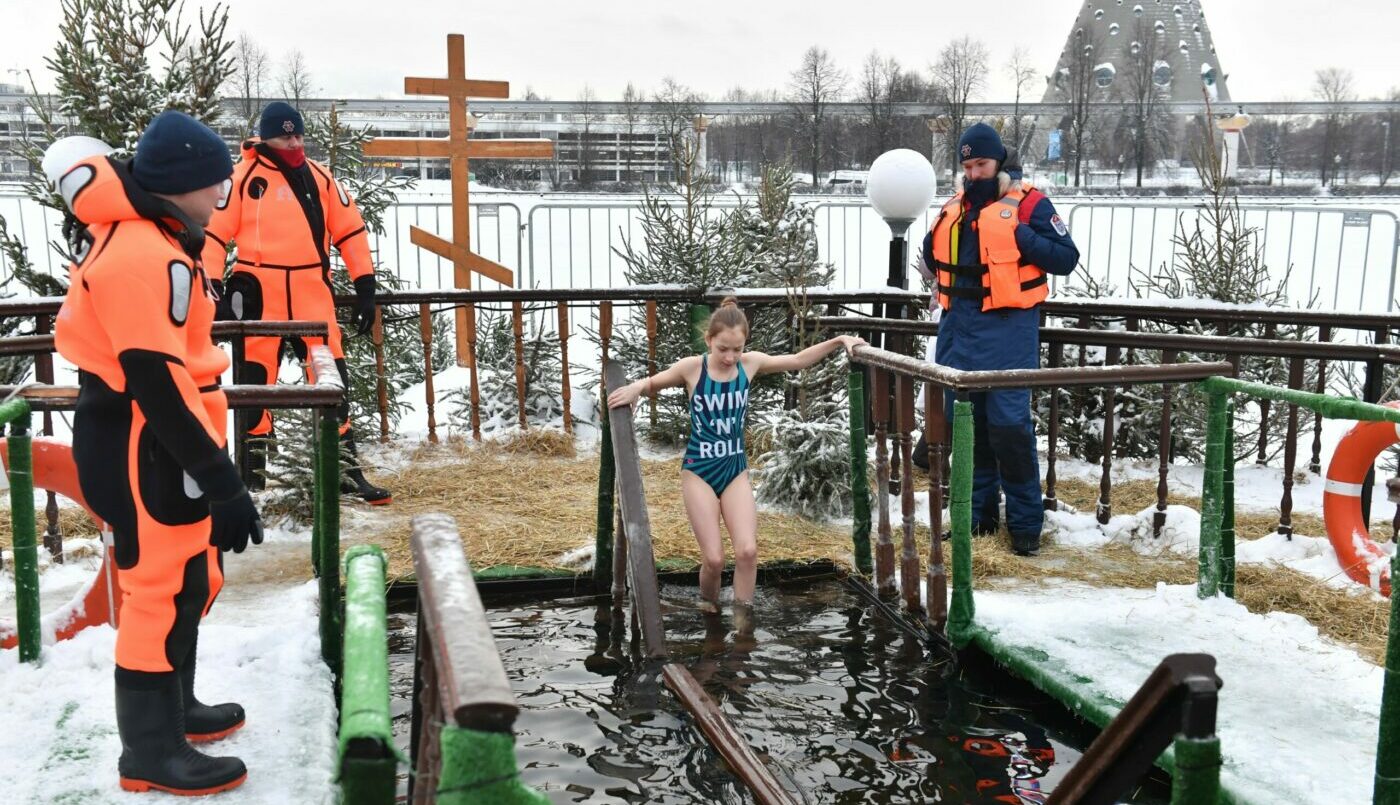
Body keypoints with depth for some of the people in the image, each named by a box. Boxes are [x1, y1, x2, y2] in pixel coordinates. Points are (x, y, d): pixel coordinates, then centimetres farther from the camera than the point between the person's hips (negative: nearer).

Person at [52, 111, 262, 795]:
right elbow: (157, 379, -27)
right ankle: (152, 752, 12)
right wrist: (220, 480, -25)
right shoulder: (145, 256, -23)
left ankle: (173, 706, 36)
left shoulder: (142, 237, 11)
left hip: (155, 441, 11)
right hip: (142, 449, -11)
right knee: (165, 590, -1)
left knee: (189, 578, 20)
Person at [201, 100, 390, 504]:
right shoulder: (243, 176, -1)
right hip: (259, 293, -2)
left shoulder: (319, 176, 10)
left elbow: (350, 229, 12)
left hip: (312, 293, 3)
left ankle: (345, 467, 9)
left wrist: (365, 287, 7)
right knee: (256, 377, 6)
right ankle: (252, 465, 18)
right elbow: (214, 232, -1)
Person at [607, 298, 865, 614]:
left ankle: (741, 618, 5)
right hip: (699, 471, -2)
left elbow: (799, 360, 7)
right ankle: (708, 606, 24)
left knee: (747, 551, -13)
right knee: (714, 558, -7)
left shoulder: (750, 363, -5)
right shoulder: (692, 367, -13)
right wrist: (634, 388, -19)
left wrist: (838, 341, -1)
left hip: (736, 470, 3)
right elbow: (652, 382, 3)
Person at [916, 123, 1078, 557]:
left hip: (1007, 330, -6)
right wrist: (931, 246, 3)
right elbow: (934, 258, 25)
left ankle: (1025, 522, 5)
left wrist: (1021, 236, -18)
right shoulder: (956, 205, 14)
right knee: (966, 423, 11)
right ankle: (978, 512, 23)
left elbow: (1066, 258, -7)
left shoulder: (1028, 202, -4)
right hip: (959, 326, 6)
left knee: (1009, 424, -8)